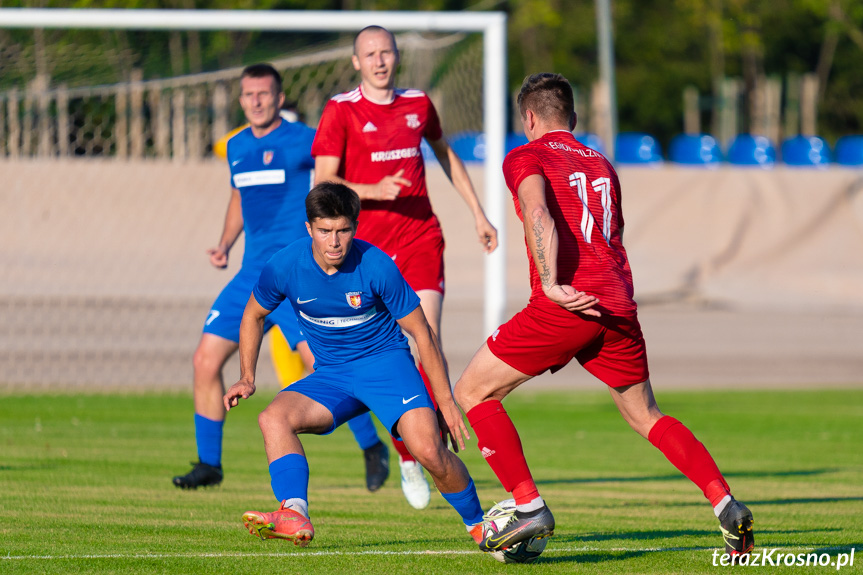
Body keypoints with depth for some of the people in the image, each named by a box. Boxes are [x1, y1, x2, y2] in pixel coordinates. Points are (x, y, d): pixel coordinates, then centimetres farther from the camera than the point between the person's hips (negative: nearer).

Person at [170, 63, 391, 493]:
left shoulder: (303, 140, -6)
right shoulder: (237, 147, 14)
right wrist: (225, 244, 15)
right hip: (252, 273, 6)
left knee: (320, 360, -18)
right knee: (206, 359, -1)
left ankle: (372, 446, 1)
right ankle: (208, 464, 11)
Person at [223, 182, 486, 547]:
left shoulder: (376, 266, -18)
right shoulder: (285, 267, -11)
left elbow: (422, 333, -7)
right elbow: (254, 315, 12)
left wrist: (445, 402, -5)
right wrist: (247, 378, 3)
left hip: (385, 362, -3)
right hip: (331, 376, 3)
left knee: (429, 450, -25)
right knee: (274, 418, -26)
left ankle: (478, 524, -1)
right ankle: (294, 517, -39)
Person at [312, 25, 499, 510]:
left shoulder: (418, 105, 10)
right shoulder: (340, 111, -2)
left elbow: (447, 156, 27)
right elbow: (324, 182, -8)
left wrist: (478, 213, 27)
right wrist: (373, 191, -24)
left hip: (420, 238, 2)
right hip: (368, 245, -2)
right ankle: (406, 455, 16)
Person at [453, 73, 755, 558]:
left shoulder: (525, 158, 4)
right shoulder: (601, 164, 24)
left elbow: (538, 215, -16)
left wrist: (551, 285, -22)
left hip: (565, 306, -6)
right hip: (618, 308, 6)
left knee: (473, 393, 7)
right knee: (646, 416, 19)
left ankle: (530, 507, -2)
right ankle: (726, 504, 2)